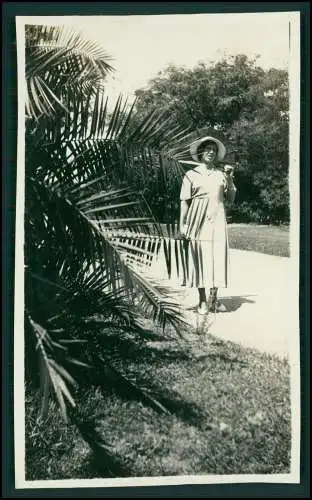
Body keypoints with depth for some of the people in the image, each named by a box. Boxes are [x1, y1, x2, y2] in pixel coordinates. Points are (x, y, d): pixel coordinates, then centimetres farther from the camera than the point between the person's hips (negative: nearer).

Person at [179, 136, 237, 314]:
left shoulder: (221, 174, 12)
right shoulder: (191, 175, 7)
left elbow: (231, 200, 11)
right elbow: (184, 201, 5)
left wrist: (230, 179, 0)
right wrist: (182, 224, -2)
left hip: (217, 220, 2)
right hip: (198, 220, -2)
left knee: (218, 258, -1)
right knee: (200, 258, -2)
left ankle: (214, 298, 10)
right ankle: (203, 301, 7)